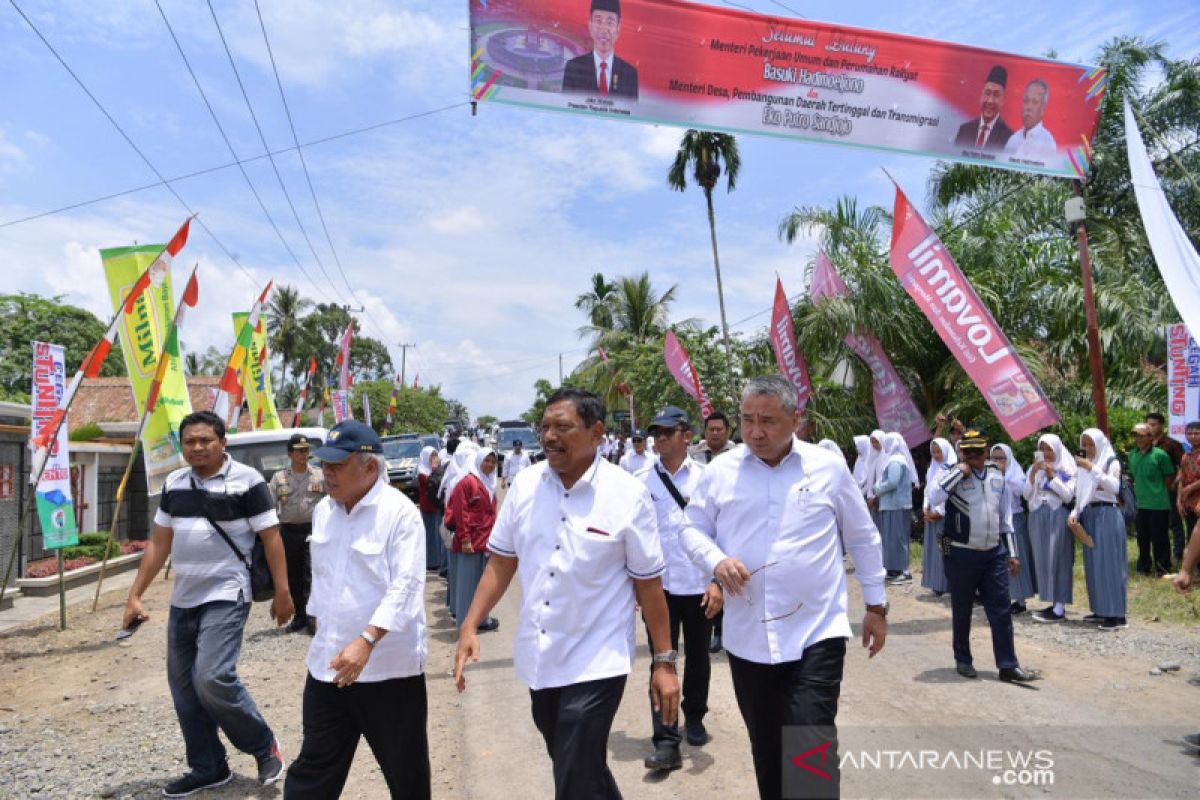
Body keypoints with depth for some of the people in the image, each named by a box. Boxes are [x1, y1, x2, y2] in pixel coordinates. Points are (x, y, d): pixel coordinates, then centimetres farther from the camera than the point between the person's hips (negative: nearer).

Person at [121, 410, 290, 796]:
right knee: (183, 686, 10)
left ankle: (264, 745, 6)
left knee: (213, 678, -18)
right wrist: (135, 595, 10)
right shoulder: (174, 484, 8)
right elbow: (159, 544, 14)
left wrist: (282, 593, -10)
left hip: (226, 597, -7)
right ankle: (208, 768, 26)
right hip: (183, 600, 7)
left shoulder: (247, 481, -11)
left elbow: (271, 538, -9)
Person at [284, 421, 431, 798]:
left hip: (390, 667, -6)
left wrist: (365, 642, -31)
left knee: (406, 769, 11)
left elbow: (406, 586, -23)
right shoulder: (323, 511, 7)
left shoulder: (400, 512, -16)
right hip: (328, 664, 6)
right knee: (314, 768, 14)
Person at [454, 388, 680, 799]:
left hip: (596, 662, -5)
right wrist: (469, 626, -3)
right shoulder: (525, 484, -3)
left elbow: (649, 583, -7)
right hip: (539, 658, 5)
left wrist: (663, 662, -5)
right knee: (578, 766, 22)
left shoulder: (628, 495, -13)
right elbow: (501, 562, 5)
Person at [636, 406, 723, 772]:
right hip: (658, 586, 0)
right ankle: (666, 742, 6)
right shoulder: (641, 481, -1)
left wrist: (718, 581, -8)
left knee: (697, 658, 17)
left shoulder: (704, 477, -4)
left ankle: (694, 718, 39)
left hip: (699, 586, 0)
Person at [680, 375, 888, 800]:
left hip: (816, 633, -2)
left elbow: (863, 539, 8)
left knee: (813, 748, -5)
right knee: (766, 748, 18)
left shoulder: (829, 467, -1)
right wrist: (716, 560, -14)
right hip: (748, 637, 2)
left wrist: (876, 605, 10)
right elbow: (692, 529, 7)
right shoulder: (720, 471, 0)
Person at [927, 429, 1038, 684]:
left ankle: (1008, 666, 10)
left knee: (1001, 611, 3)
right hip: (962, 555, -3)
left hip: (994, 554, 4)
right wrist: (960, 471, -20)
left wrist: (1012, 553, 12)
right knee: (962, 610, 9)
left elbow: (1005, 517, 13)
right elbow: (934, 496, -27)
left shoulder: (997, 475, 8)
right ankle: (963, 660, 24)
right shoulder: (953, 475, -5)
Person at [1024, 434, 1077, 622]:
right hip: (1038, 518, 5)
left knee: (1057, 559, -6)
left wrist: (1052, 476, -12)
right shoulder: (1035, 469, 12)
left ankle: (1060, 608, -3)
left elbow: (1068, 496, -9)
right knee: (1043, 559, 6)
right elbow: (1027, 495, 4)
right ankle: (1053, 603, 13)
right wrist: (1033, 473, -6)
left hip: (1058, 517, -5)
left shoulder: (1066, 469, -1)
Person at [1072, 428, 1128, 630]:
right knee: (1093, 564, 9)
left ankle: (1116, 614, -4)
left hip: (1107, 516, -7)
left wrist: (1092, 468, -26)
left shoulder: (1112, 462, -5)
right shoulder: (1084, 465, 13)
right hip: (1088, 516, 7)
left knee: (1108, 563, -7)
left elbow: (1114, 488, -23)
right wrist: (1075, 513, -1)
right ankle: (1101, 610, 16)